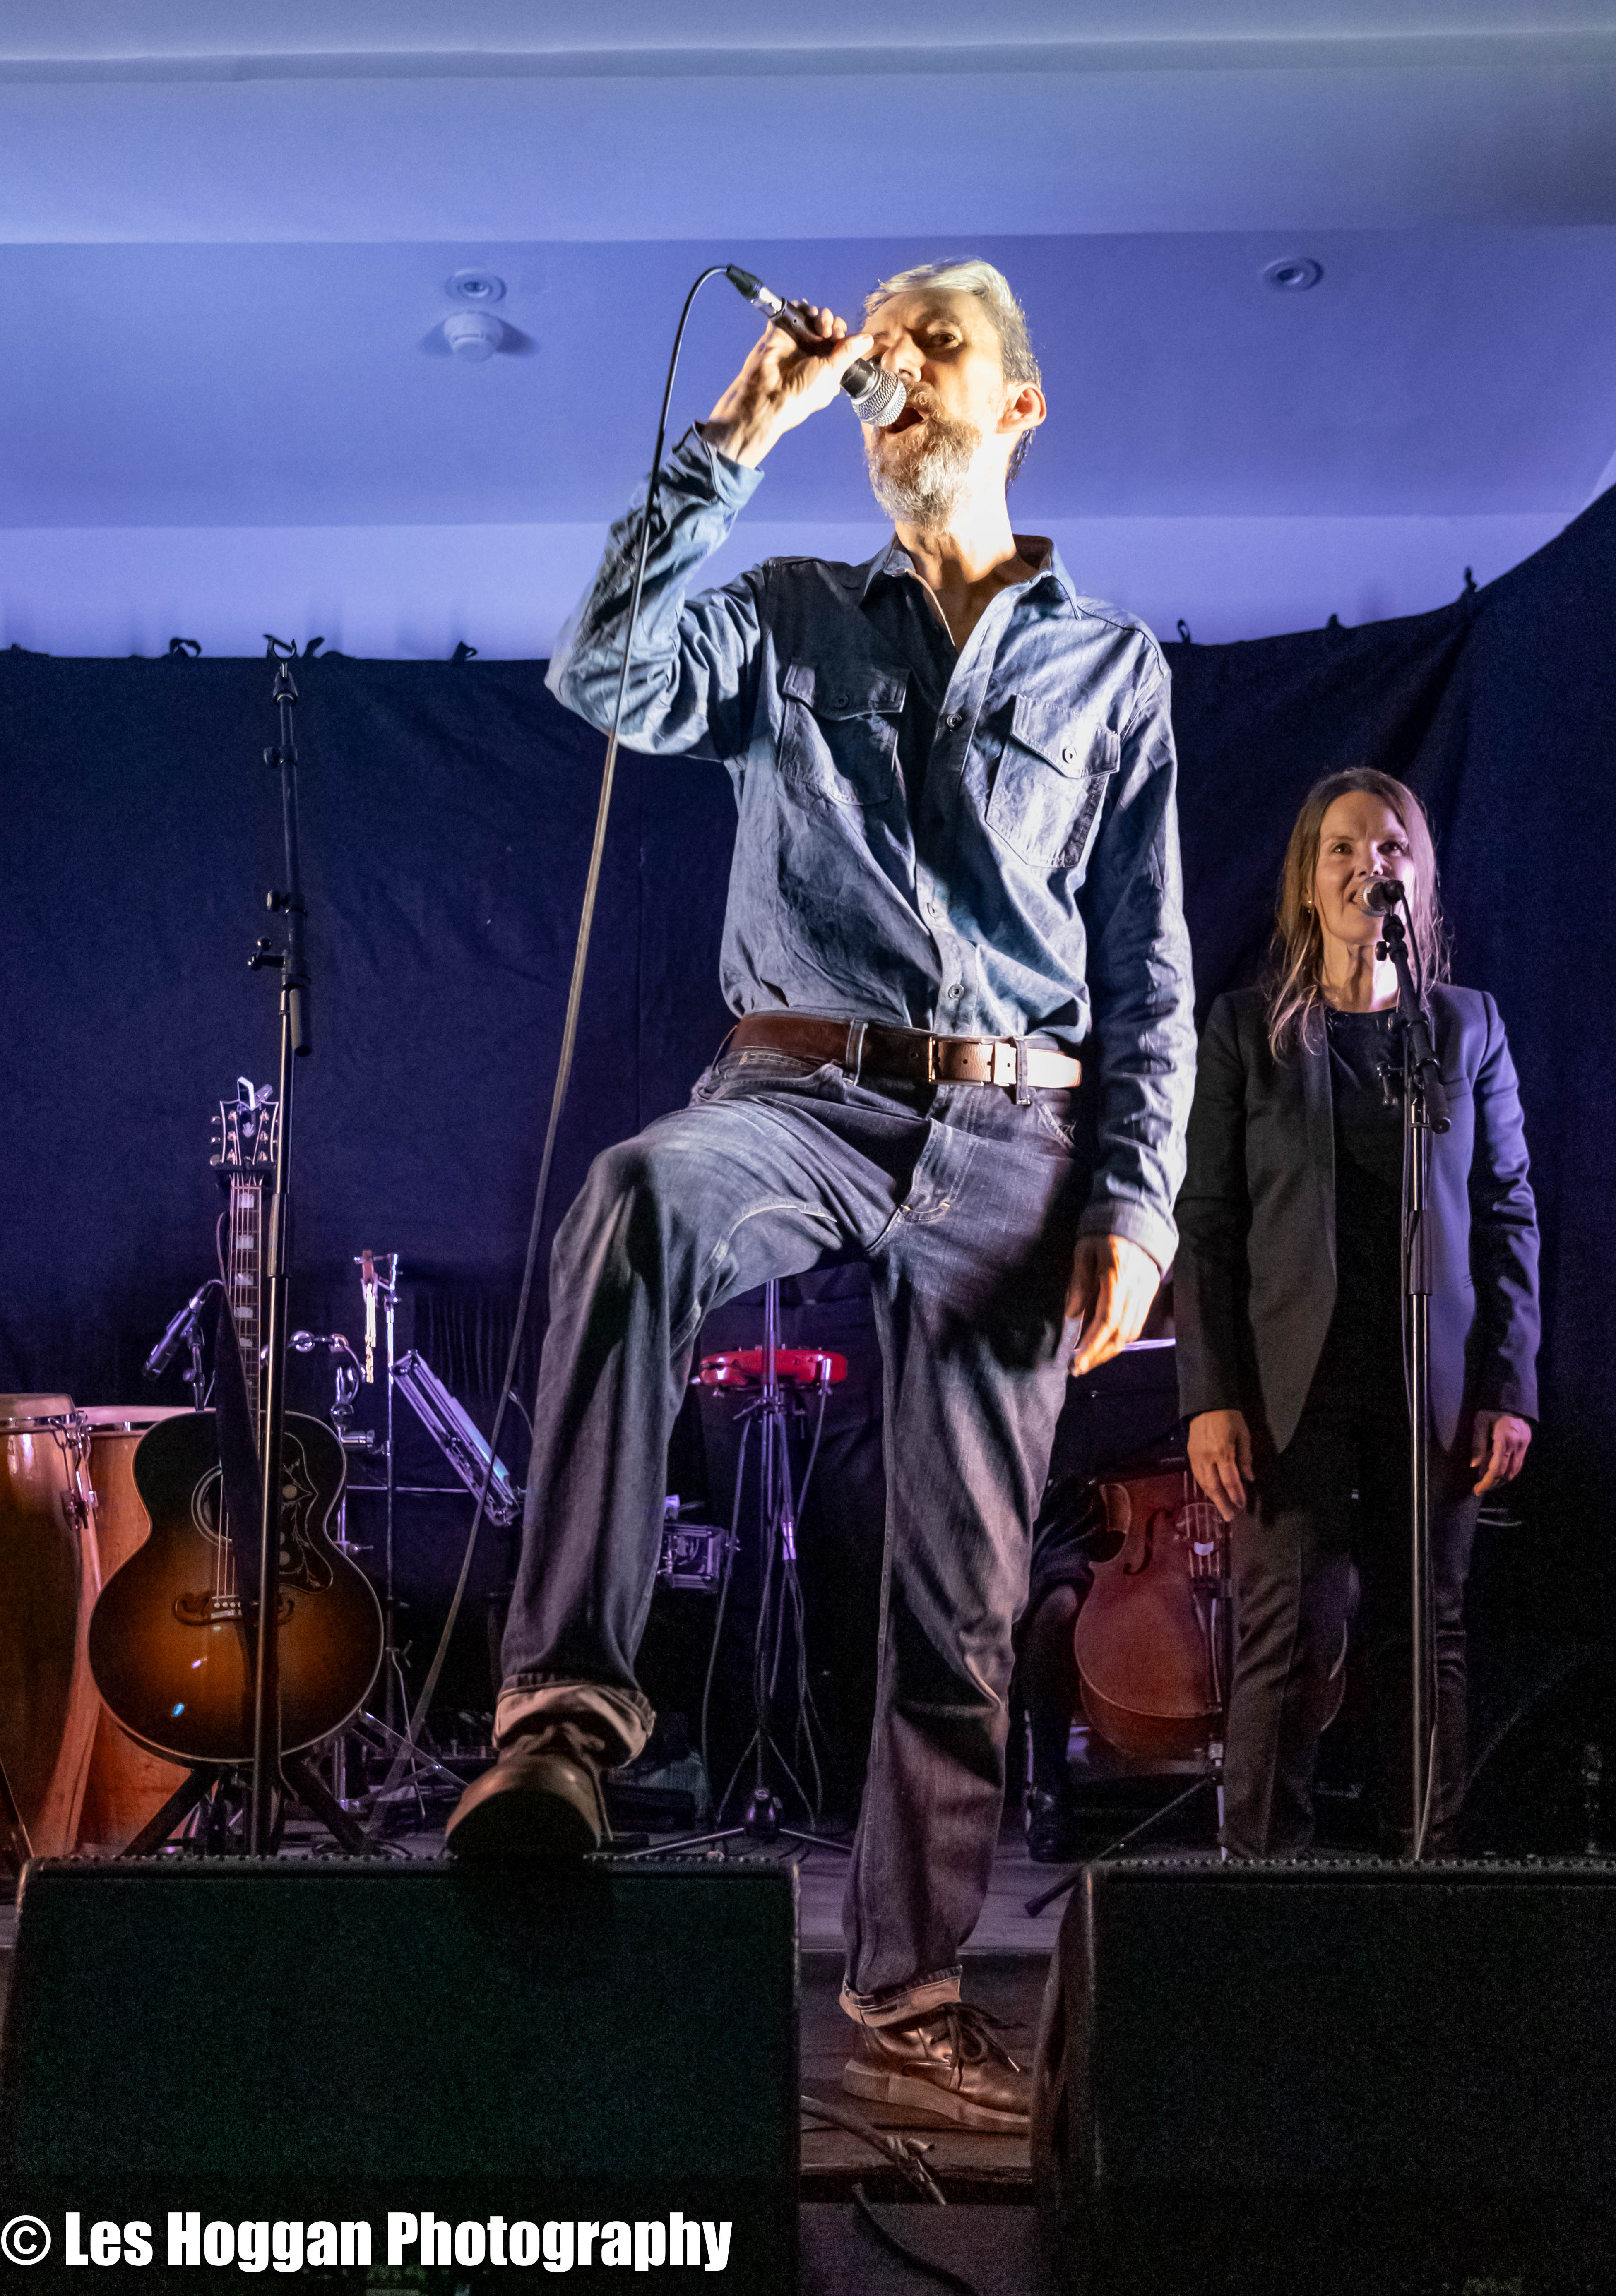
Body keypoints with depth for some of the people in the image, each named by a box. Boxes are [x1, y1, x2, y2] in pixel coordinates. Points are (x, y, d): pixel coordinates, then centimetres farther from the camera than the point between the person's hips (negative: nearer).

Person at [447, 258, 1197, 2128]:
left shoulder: (1113, 665, 14)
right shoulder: (785, 622, 15)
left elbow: (1150, 980, 9)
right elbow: (603, 677, -7)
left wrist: (1137, 1203, -2)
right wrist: (733, 442, -3)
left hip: (1016, 1136, 1)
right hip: (805, 1087, 0)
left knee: (961, 1598, 2)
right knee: (641, 1198, -38)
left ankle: (906, 2001, 16)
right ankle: (564, 1704, -34)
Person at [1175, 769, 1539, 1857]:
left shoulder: (1470, 1023, 10)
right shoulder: (1248, 1027, 5)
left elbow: (1510, 1217, 8)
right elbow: (1207, 1224, 1)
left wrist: (1509, 1388, 0)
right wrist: (1211, 1397, -7)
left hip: (1436, 1388, 2)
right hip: (1294, 1384, -2)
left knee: (1427, 1640, 7)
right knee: (1291, 1637, -6)